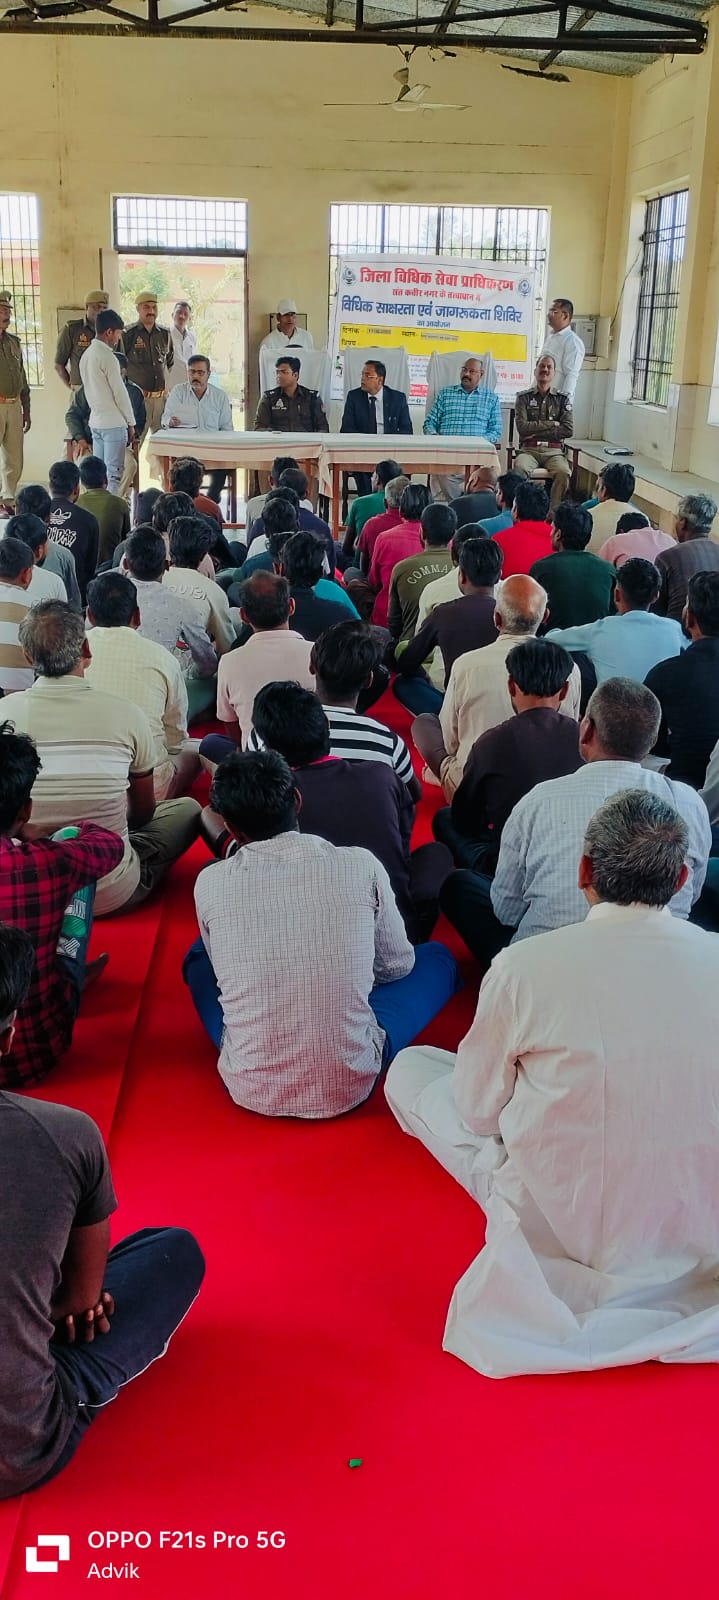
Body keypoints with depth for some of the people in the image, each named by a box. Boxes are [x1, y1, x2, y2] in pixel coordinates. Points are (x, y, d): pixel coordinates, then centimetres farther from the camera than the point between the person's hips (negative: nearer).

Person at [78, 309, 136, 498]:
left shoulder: (86, 355, 12)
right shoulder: (107, 357, -15)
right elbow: (120, 393, -13)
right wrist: (131, 423, -5)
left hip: (95, 421, 9)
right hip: (113, 422, -9)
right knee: (114, 474, -6)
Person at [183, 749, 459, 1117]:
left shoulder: (210, 883, -8)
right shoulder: (361, 866, -10)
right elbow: (397, 966, 7)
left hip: (251, 1090, 2)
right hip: (350, 1085, -1)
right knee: (438, 957, 21)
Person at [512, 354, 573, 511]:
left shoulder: (563, 399, 14)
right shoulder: (524, 397, 11)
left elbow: (568, 430, 1)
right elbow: (522, 427, -3)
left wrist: (536, 432, -5)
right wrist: (552, 424, -2)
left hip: (554, 450, 1)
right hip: (529, 449, -1)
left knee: (563, 473, -33)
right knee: (521, 468, -36)